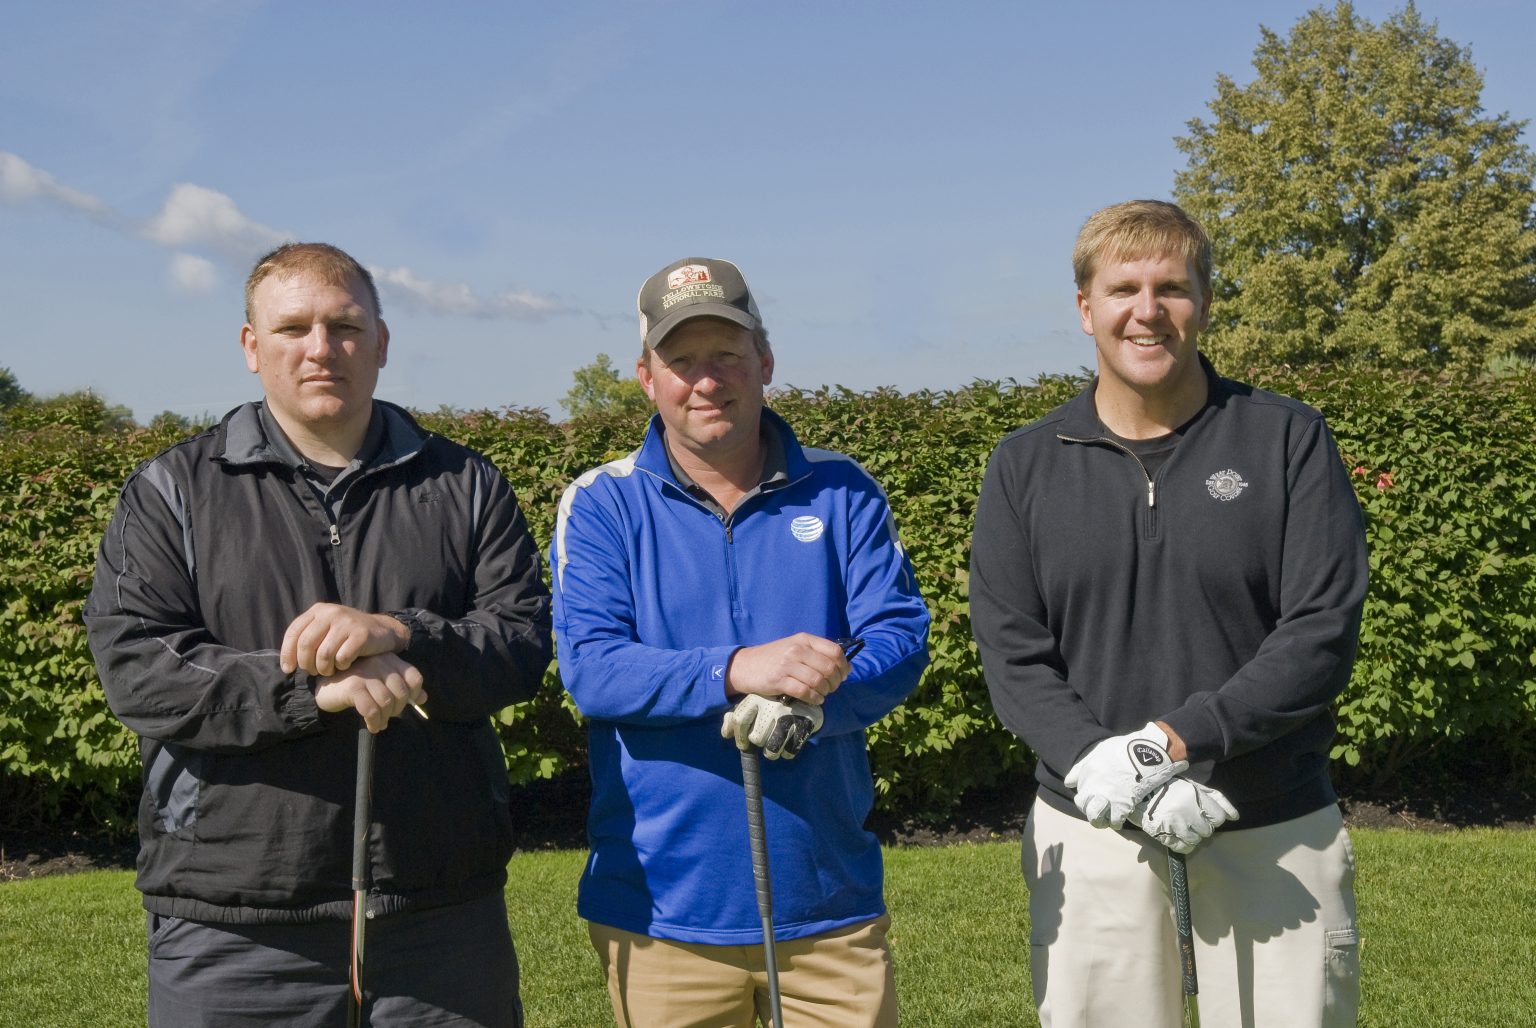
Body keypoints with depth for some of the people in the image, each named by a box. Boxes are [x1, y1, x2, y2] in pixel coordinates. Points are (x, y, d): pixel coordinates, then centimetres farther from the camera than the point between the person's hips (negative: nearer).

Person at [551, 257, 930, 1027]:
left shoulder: (841, 494, 6)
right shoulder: (602, 505, 1)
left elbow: (902, 639, -2)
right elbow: (589, 667, -12)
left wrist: (811, 701, -22)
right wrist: (738, 670, -27)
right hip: (663, 905, -1)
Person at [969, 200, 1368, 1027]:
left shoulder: (1288, 440, 0)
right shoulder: (1025, 465, 4)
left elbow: (1323, 632, -7)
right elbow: (1012, 655, -2)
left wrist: (1175, 742, -18)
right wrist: (1105, 771, -17)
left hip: (1277, 833, -1)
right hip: (1090, 834, 1)